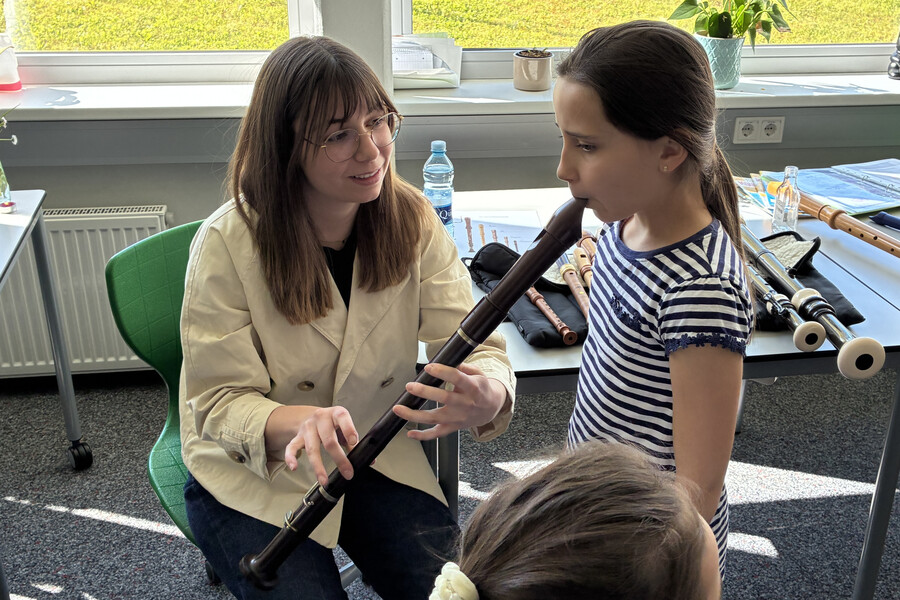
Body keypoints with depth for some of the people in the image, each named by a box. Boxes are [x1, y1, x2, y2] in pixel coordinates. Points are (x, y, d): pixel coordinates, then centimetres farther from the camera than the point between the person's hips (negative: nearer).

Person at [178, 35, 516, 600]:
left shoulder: (413, 219, -10)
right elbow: (221, 402, -18)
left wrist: (488, 395, -38)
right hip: (249, 472, -2)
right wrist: (299, 422, -41)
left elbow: (474, 342, -13)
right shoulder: (227, 243, -19)